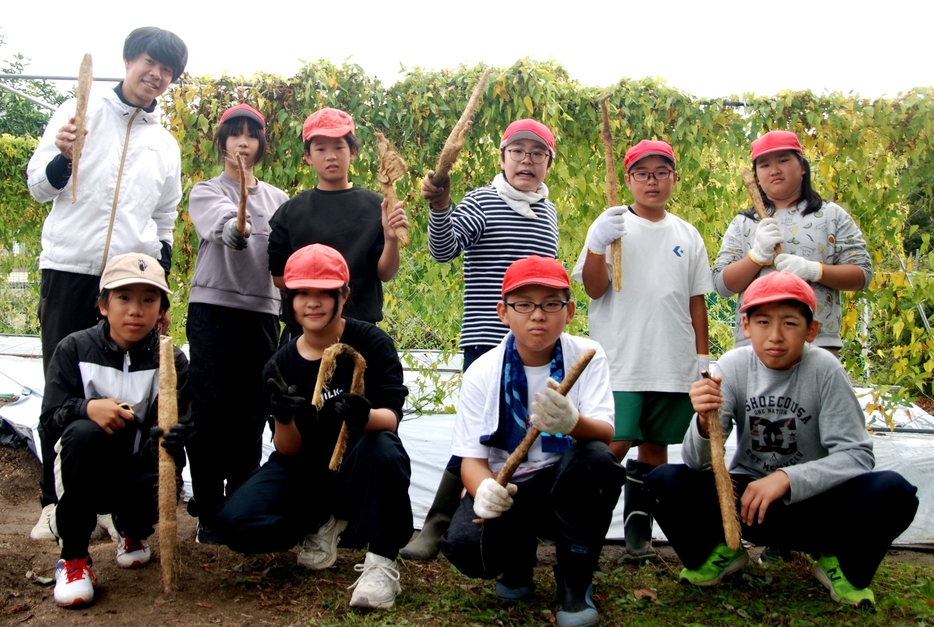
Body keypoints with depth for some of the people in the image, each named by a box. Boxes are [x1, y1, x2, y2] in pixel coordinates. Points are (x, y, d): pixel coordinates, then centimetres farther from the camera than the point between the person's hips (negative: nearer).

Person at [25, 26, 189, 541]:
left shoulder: (166, 144, 14)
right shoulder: (80, 112, 4)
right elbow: (39, 187, 3)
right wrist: (62, 157, -18)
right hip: (69, 270, -2)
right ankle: (54, 500, 11)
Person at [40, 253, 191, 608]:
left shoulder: (171, 361, -4)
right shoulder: (74, 349, -5)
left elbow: (181, 425, -11)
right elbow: (49, 418, -9)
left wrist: (171, 437, -37)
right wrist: (87, 408, -32)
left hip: (139, 470, 1)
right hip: (87, 474, -1)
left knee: (161, 484, -34)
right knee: (83, 431, -33)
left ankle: (133, 532, 11)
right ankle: (73, 557, -17)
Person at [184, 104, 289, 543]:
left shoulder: (278, 199, 16)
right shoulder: (206, 193, 4)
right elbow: (221, 224, -19)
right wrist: (236, 228, -40)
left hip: (262, 311, 3)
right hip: (213, 308, -3)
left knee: (250, 417, 6)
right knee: (210, 414, -3)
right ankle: (208, 513, 6)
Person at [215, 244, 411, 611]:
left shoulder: (371, 343, -10)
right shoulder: (282, 364, -1)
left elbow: (390, 418, -20)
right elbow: (287, 451, -5)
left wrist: (364, 416, -44)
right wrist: (285, 419, -29)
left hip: (358, 470, -3)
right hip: (305, 471, 4)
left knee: (384, 448, -38)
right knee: (235, 523, -20)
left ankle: (381, 562, -20)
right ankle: (322, 523, 8)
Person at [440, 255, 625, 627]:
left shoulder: (587, 356, -7)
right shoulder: (481, 373, -5)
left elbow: (606, 433, -20)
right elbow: (472, 457, -6)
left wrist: (573, 423, -46)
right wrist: (483, 489, -32)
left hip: (567, 485, 0)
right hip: (504, 487, 0)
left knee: (596, 458, -34)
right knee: (464, 544, -31)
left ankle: (575, 585, -10)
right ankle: (517, 561, 10)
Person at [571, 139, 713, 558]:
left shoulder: (687, 235, 11)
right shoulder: (612, 224, 0)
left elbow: (696, 300, 14)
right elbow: (594, 289, -7)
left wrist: (702, 354, 11)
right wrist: (598, 244, -22)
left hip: (674, 364, 4)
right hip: (620, 362, -4)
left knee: (656, 444, 10)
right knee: (613, 445, -8)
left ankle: (638, 523, 22)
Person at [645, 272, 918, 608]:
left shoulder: (824, 369, -14)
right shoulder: (733, 366, -9)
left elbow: (857, 455, -16)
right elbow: (697, 463, -13)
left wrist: (787, 478, -30)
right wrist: (705, 422, -36)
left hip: (811, 497, -1)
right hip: (745, 493, 2)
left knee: (892, 492, -29)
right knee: (664, 482, -23)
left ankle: (841, 563, 1)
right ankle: (722, 550, 6)